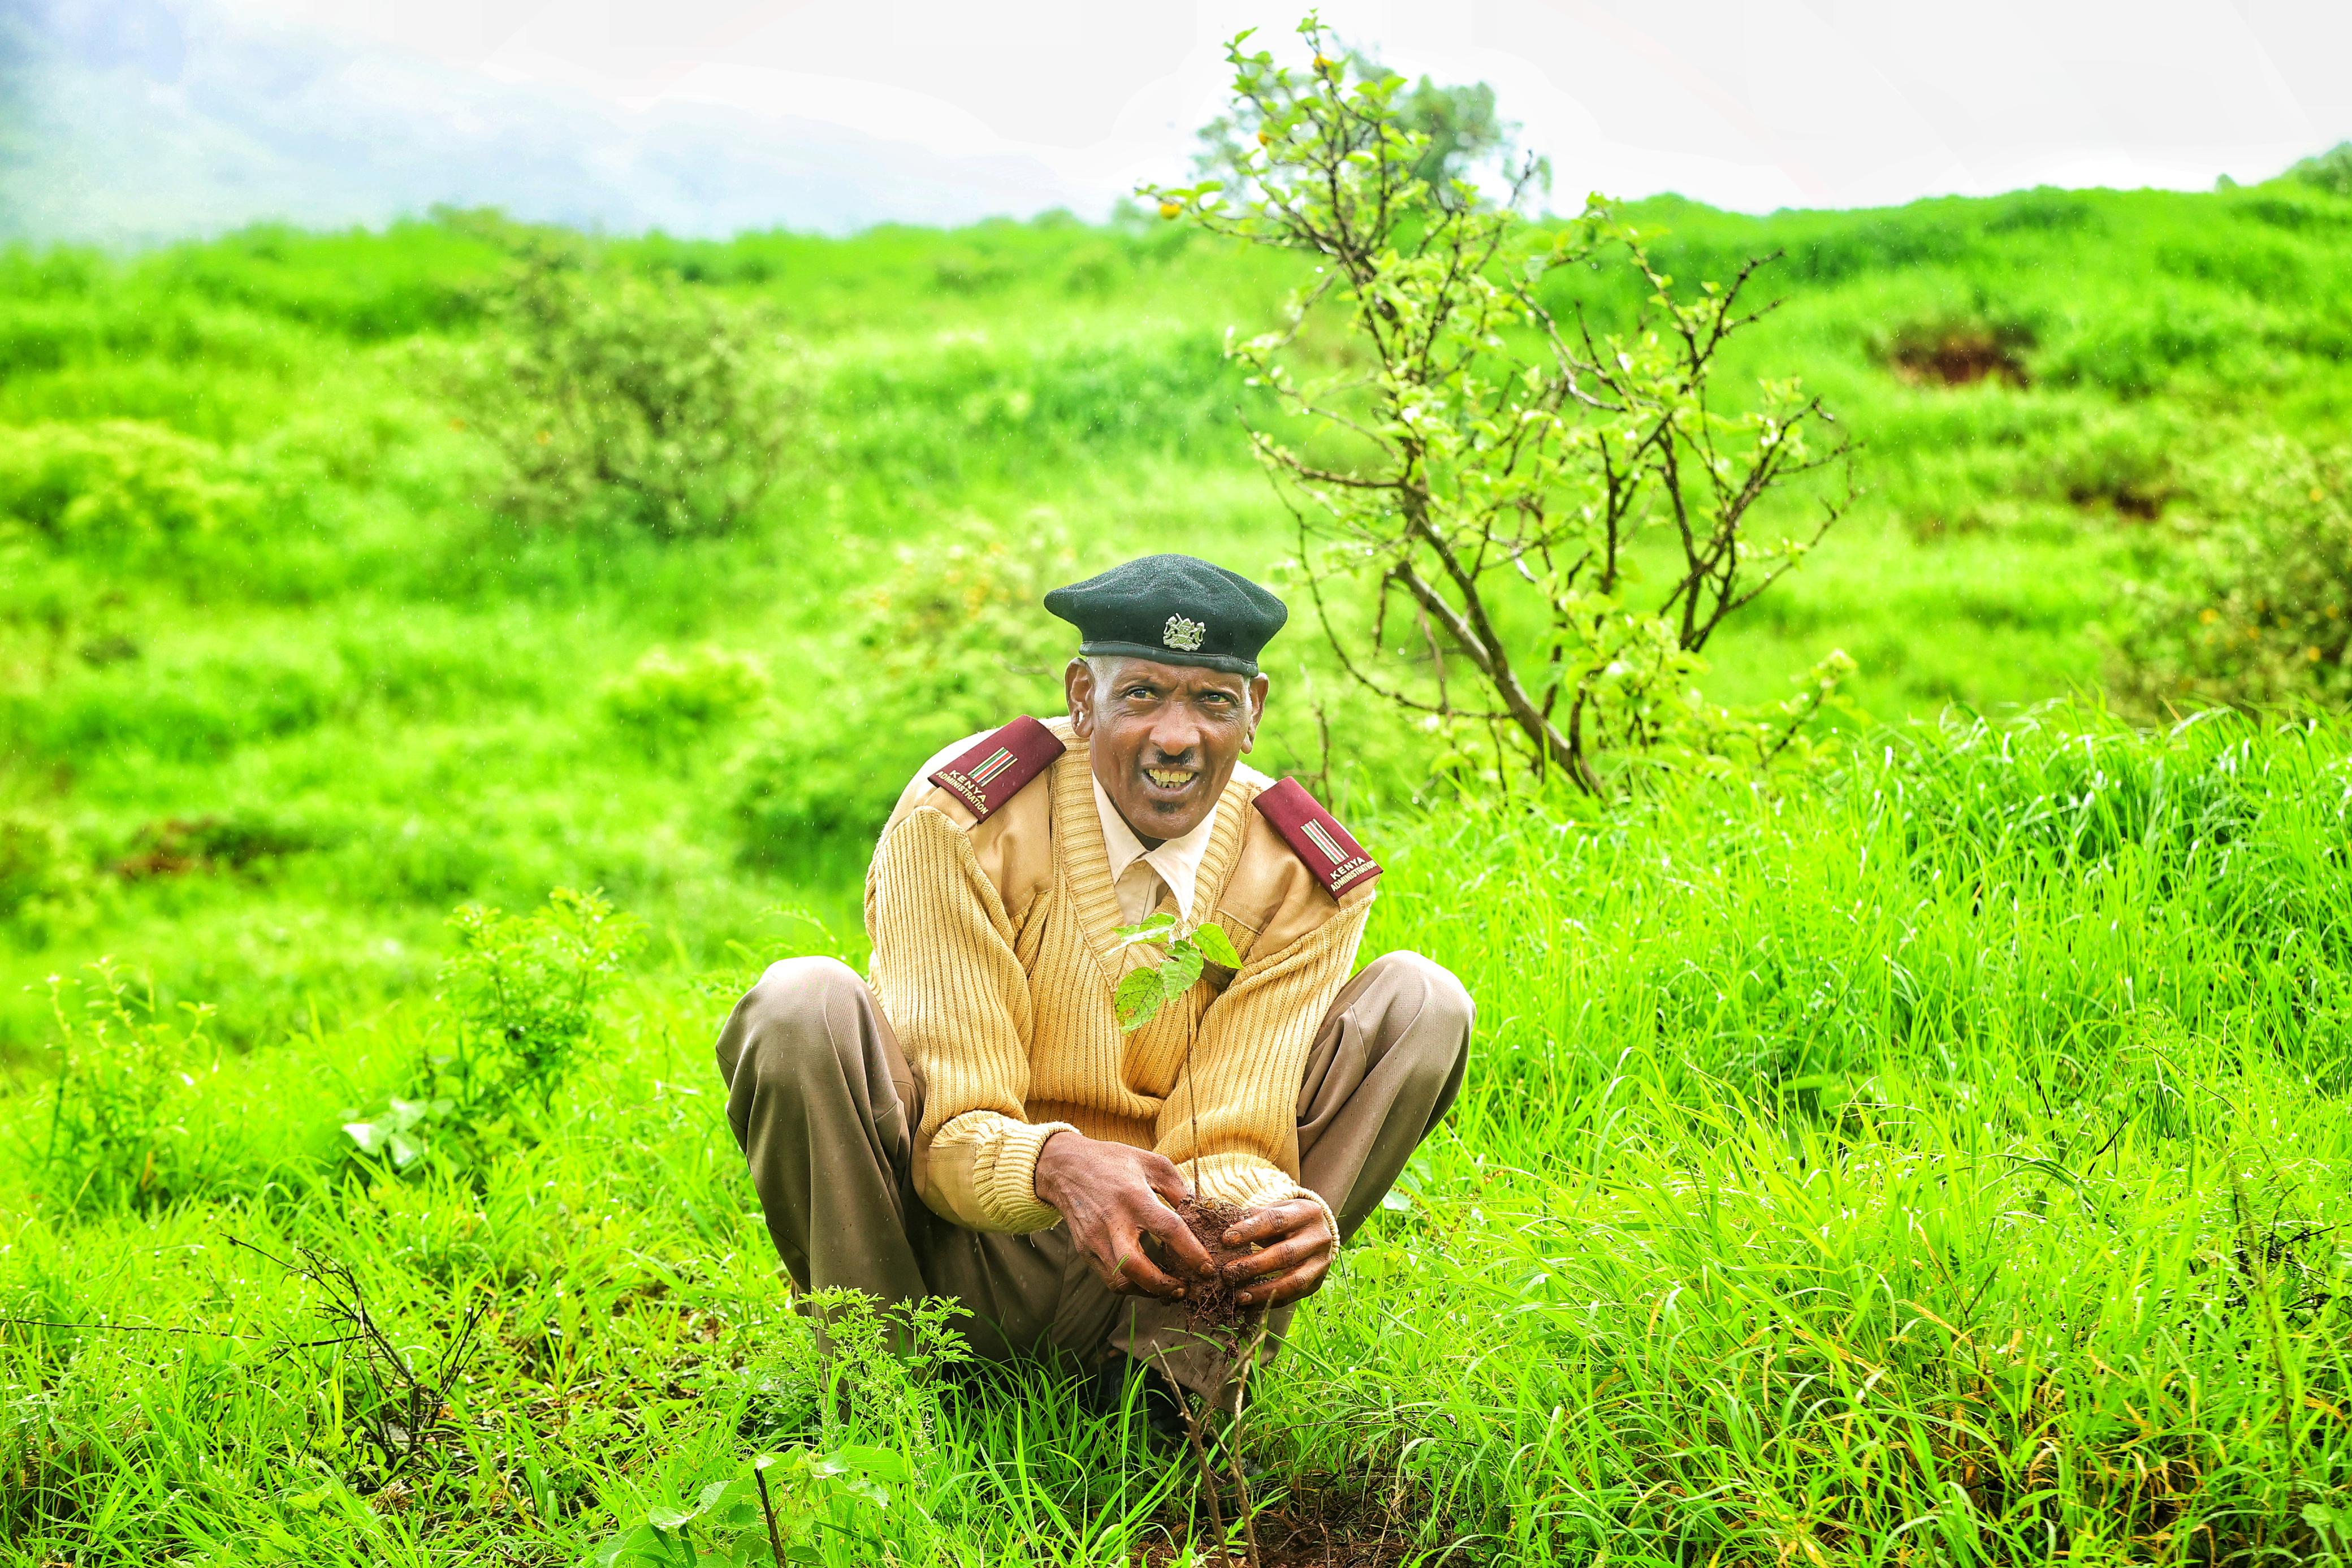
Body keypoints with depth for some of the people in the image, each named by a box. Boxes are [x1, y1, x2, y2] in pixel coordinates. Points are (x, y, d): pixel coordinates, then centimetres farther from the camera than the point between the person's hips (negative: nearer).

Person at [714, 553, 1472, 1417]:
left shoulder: (1307, 882, -7)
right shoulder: (955, 824, -16)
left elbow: (1228, 1145, -12)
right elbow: (950, 1130, -20)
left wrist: (1290, 1213, -37)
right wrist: (1059, 1167, -44)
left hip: (1152, 1266, 3)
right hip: (963, 1258, -2)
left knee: (1421, 1002, -12)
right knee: (799, 1005, -30)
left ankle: (1179, 1368, -16)